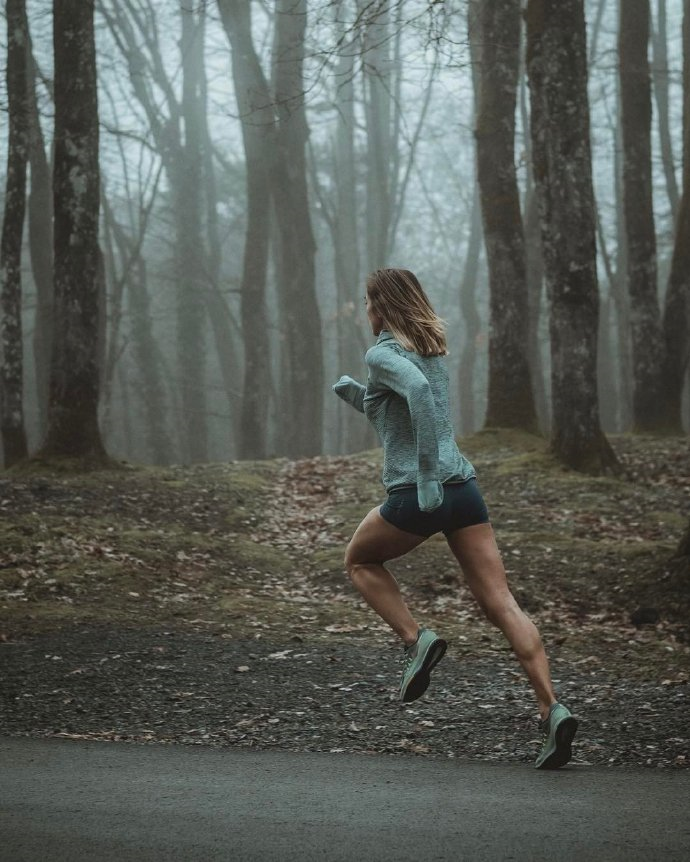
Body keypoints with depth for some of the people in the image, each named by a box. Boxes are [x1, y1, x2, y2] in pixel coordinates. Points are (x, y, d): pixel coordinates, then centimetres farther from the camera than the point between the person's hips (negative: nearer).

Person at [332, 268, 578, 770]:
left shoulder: (382, 353, -4)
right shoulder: (434, 349, 19)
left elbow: (417, 391, -27)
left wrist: (427, 474, -27)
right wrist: (355, 395, 24)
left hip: (417, 495, -6)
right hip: (464, 486, 6)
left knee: (360, 561, 24)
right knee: (501, 603, 0)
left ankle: (416, 640, 4)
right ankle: (552, 710, -13)